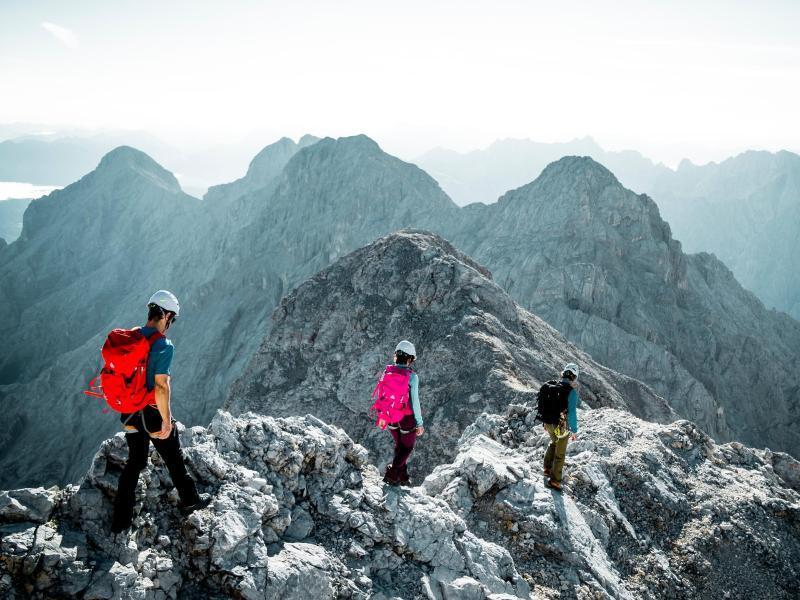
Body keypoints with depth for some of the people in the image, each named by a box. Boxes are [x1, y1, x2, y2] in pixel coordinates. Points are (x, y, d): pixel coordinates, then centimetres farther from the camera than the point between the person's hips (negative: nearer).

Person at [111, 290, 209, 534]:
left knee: (134, 462, 19)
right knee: (174, 459, 16)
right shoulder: (163, 346, -22)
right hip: (153, 414, -6)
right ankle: (189, 500, 35)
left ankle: (121, 520, 24)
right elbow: (161, 386, -25)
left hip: (130, 412, 6)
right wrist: (166, 420, -16)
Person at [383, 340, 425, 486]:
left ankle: (403, 477, 30)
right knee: (407, 447, 17)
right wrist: (420, 424, -12)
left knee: (399, 446, 24)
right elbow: (415, 402, -21)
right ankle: (392, 474, 6)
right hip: (407, 418, -5)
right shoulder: (412, 377, -22)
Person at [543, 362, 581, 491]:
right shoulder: (572, 392, -21)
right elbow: (572, 412, -24)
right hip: (562, 426, -6)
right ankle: (554, 480, 20)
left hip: (549, 424, 6)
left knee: (554, 443, 34)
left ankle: (547, 468, 41)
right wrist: (574, 430, -14)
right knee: (560, 453, 11)